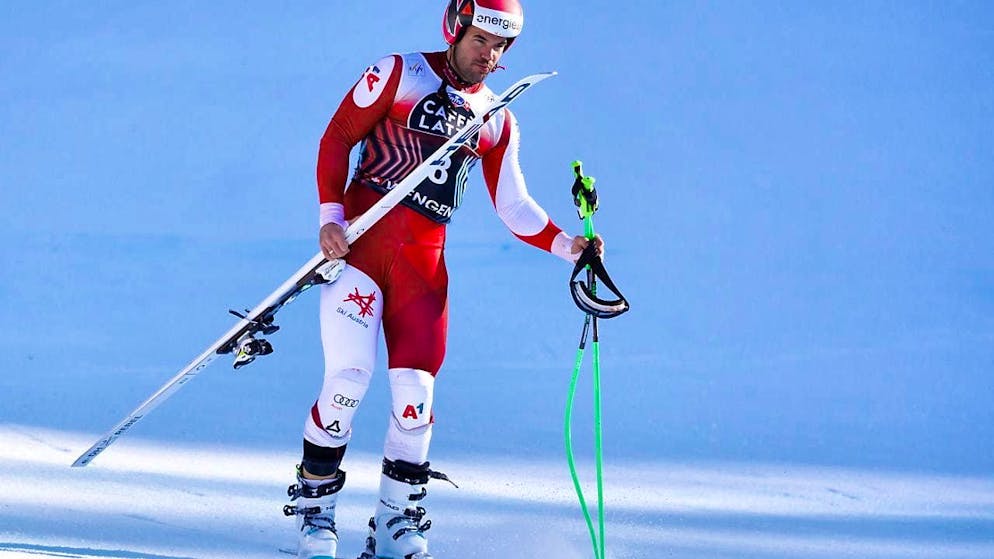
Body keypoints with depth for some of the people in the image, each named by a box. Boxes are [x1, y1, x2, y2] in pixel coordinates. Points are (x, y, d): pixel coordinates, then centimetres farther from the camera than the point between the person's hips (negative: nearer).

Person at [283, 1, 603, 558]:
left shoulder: (497, 121, 14)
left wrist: (566, 244, -2)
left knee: (415, 393, -7)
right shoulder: (400, 73, 1)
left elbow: (514, 206, 14)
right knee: (350, 377, -15)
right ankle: (314, 513, 1)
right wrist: (331, 216, -10)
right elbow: (337, 137, 1)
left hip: (423, 261, 4)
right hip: (360, 240, -4)